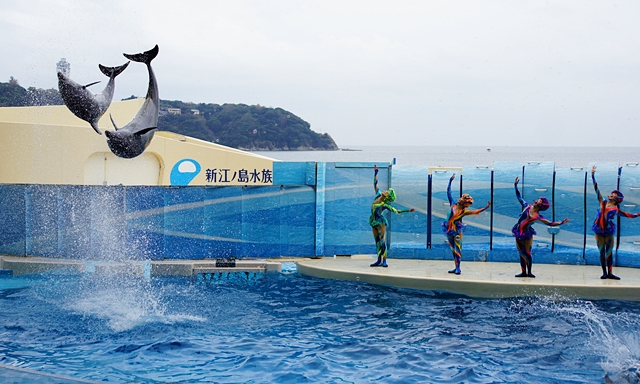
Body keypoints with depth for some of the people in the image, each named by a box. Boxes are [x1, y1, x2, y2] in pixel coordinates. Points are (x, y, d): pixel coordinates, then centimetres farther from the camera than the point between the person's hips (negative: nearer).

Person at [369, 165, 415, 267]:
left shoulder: (385, 205, -14)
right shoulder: (378, 195, 0)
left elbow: (396, 211, -8)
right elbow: (375, 184, 7)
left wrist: (408, 210, -18)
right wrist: (375, 172, 7)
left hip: (381, 222, -6)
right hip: (374, 223, 6)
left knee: (382, 241, -11)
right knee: (377, 242, 8)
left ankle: (384, 261, -13)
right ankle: (379, 260, 11)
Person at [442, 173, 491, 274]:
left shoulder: (464, 211, -6)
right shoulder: (453, 204, -2)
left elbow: (476, 212, -13)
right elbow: (448, 192, 2)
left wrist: (486, 208, -25)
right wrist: (450, 181, 1)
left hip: (457, 232, -3)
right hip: (449, 231, 3)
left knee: (457, 249, -3)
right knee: (453, 249, 9)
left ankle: (458, 268, 1)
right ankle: (456, 268, 15)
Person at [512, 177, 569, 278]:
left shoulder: (538, 217, -9)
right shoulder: (527, 206, 0)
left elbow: (550, 223, -7)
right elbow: (519, 198, 7)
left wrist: (562, 223, -17)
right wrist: (515, 186, 4)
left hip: (527, 235, -3)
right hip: (519, 234, 3)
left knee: (527, 253, -5)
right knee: (521, 253, 6)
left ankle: (529, 272, 8)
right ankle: (524, 272, 12)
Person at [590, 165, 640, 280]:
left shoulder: (616, 210, 6)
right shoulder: (603, 202, 7)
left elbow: (628, 215, 13)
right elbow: (596, 188, 5)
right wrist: (593, 175, 1)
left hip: (609, 232, 0)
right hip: (598, 231, 0)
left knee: (609, 252, 1)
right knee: (602, 252, 2)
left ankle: (610, 273, 5)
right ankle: (604, 273, 6)